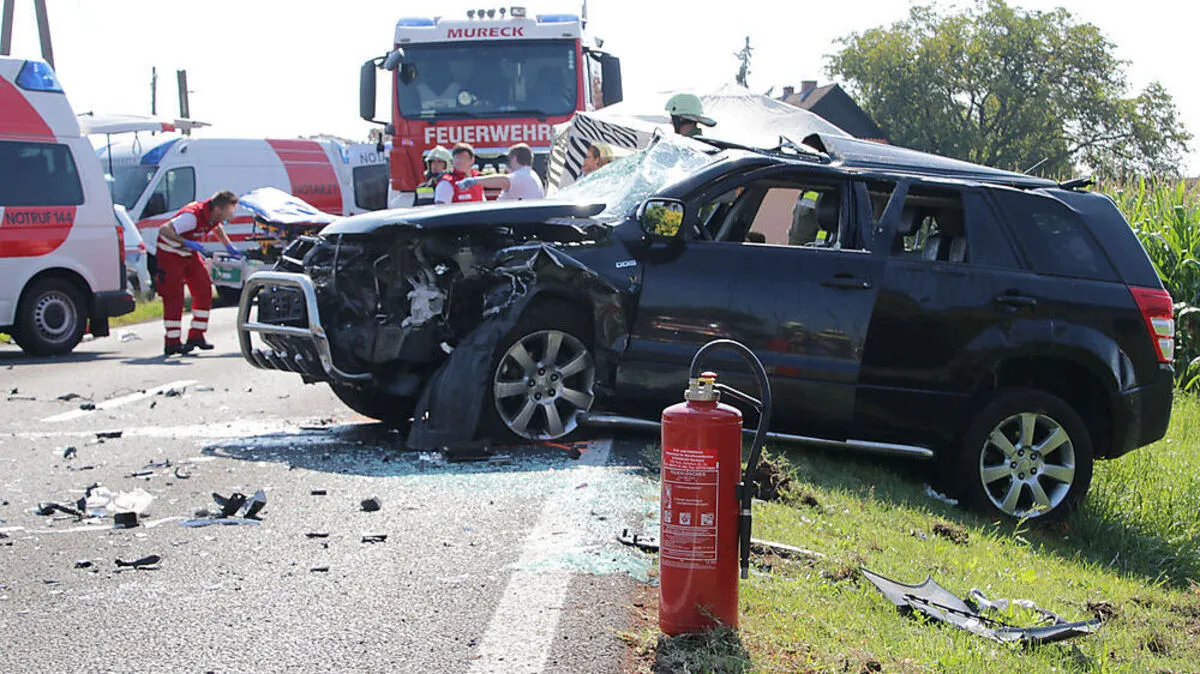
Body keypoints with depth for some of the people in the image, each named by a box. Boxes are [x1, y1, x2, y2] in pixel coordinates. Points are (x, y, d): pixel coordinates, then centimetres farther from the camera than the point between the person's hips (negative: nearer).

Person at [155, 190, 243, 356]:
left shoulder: (214, 215, -7)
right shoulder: (192, 216, -33)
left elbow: (217, 227, 19)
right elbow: (164, 230, -37)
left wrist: (229, 247, 10)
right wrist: (187, 243, -42)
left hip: (190, 254, 8)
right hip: (170, 253, -8)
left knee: (204, 291, 4)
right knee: (174, 297, -10)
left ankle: (196, 336, 10)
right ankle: (172, 343, -5)